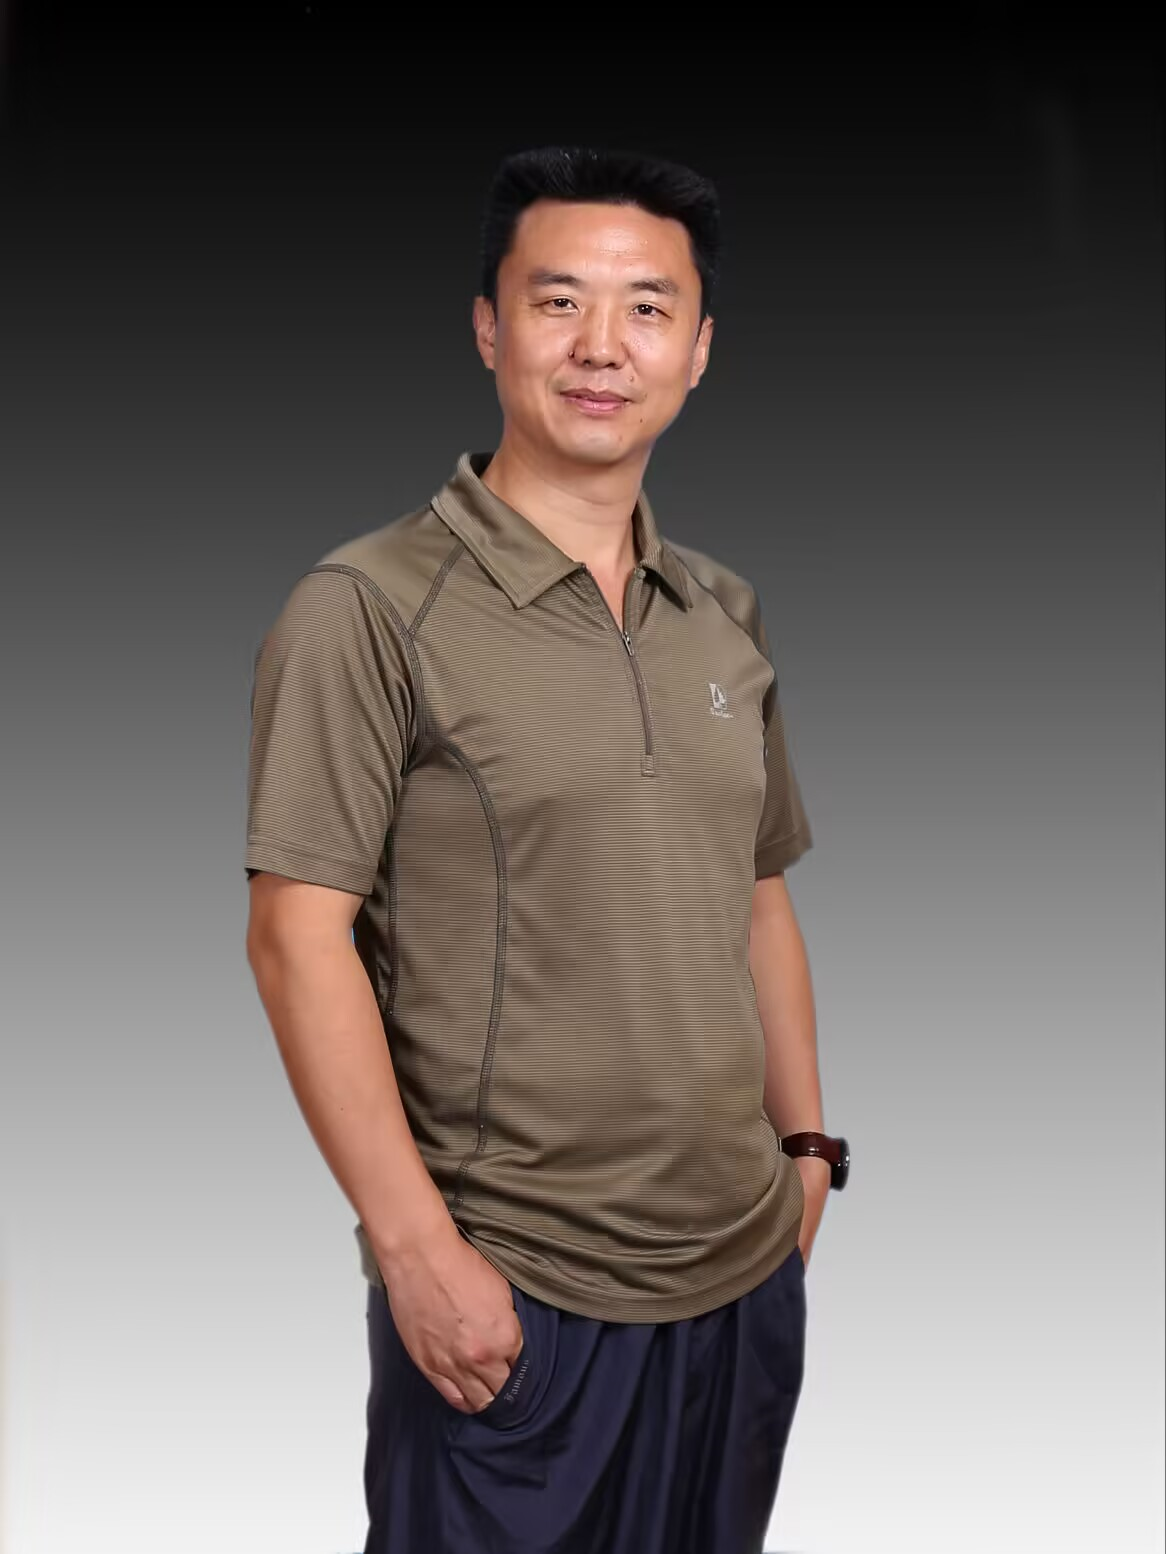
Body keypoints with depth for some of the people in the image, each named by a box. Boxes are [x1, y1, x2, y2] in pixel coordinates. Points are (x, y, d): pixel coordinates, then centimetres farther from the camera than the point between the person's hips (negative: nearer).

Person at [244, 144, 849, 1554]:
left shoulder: (726, 616, 9)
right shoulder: (369, 608, -10)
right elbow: (298, 934, -14)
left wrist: (807, 1141, 13)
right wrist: (415, 1244, -17)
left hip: (748, 1271, 6)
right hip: (510, 1294, -6)